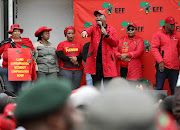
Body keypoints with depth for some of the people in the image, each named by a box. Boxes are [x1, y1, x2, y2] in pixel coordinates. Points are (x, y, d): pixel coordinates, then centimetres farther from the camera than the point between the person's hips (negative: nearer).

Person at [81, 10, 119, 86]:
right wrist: (84, 32, -38)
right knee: (96, 85, 6)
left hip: (107, 61, -1)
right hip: (95, 62, 1)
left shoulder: (111, 29, 10)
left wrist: (106, 35, -10)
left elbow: (116, 43, 1)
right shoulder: (94, 28, 10)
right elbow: (89, 31, -14)